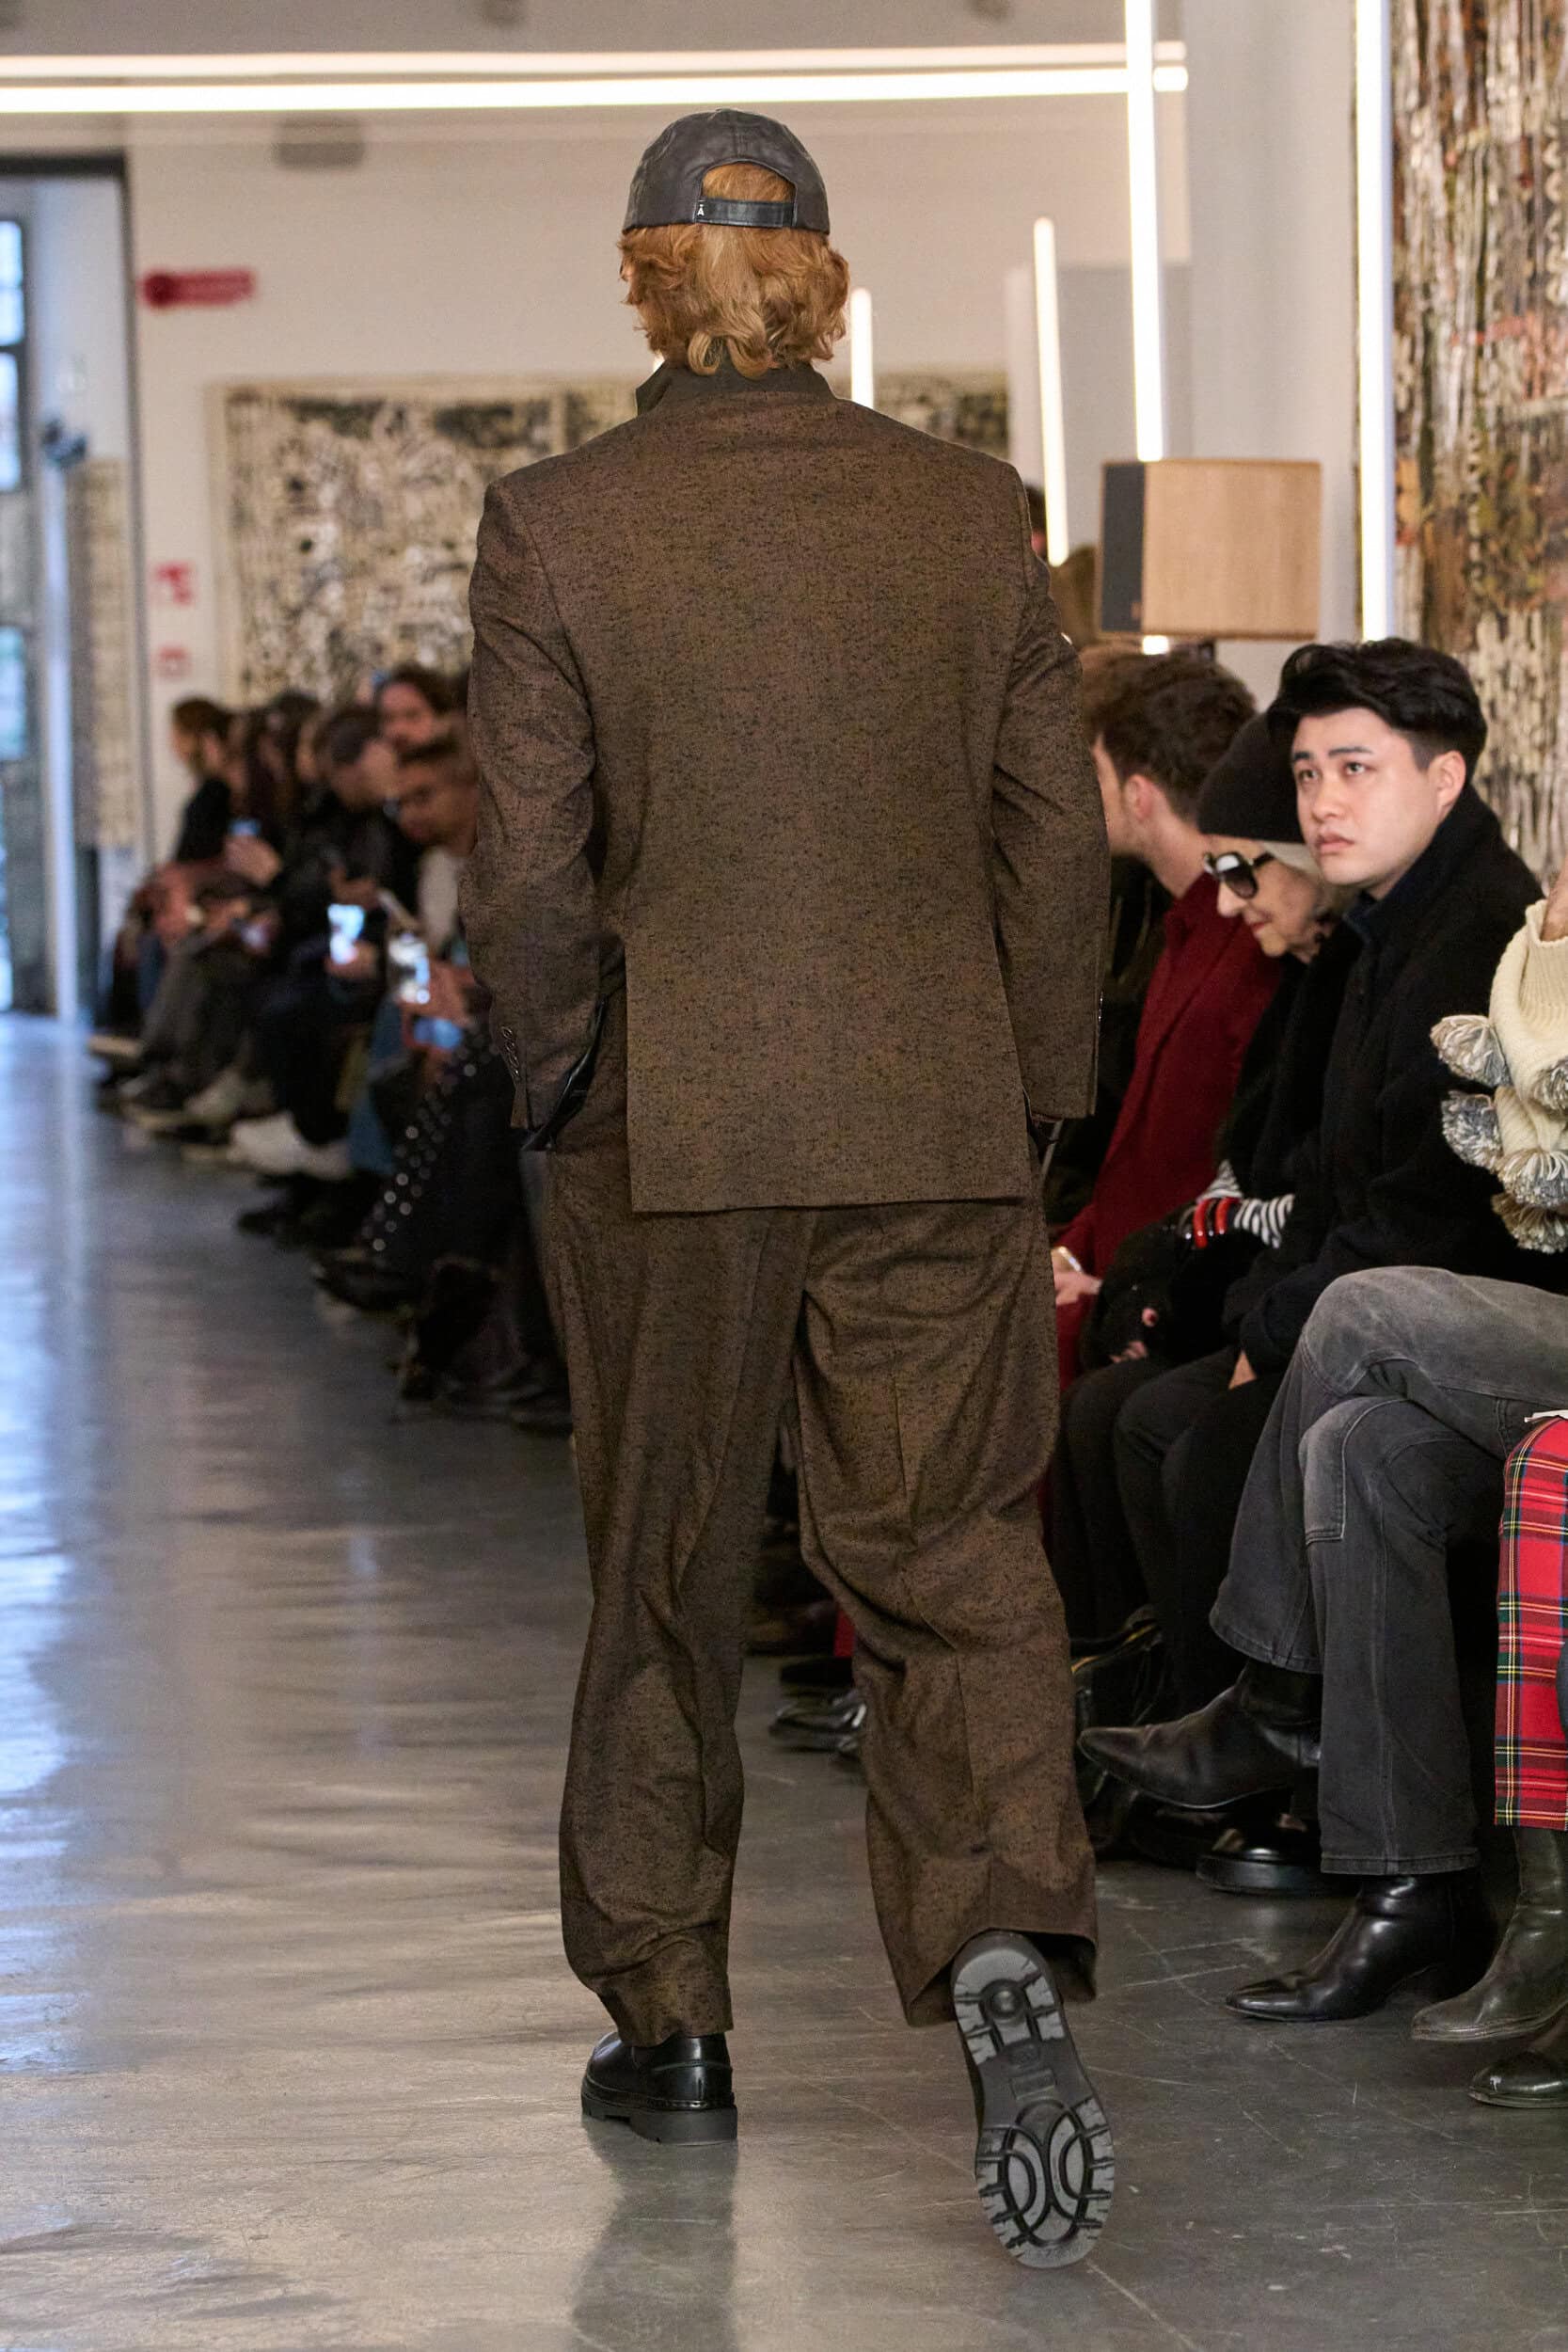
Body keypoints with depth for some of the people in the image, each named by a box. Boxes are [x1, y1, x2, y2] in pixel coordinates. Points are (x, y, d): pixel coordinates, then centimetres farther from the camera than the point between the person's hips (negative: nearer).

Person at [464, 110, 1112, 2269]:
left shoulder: (555, 528, -6)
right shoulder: (972, 512, 1)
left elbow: (526, 872, -7)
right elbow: (1060, 839, 2)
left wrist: (565, 1093, 7)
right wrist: (1026, 1099, 11)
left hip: (669, 1133, -1)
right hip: (938, 1125, 1)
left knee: (664, 1583, 13)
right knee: (955, 1557, 5)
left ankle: (668, 2025, 22)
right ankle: (1007, 1946, -18)